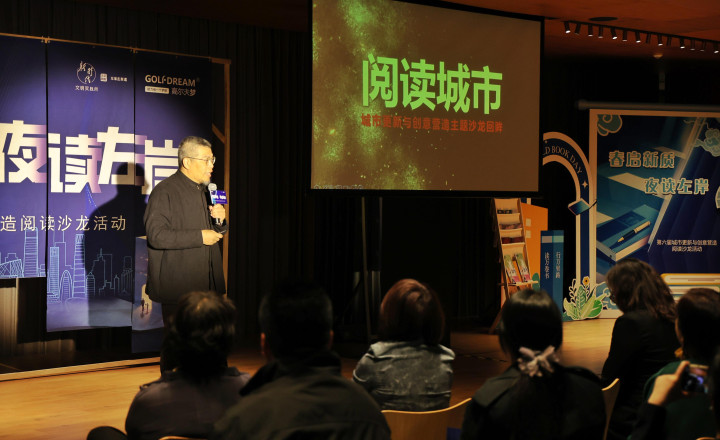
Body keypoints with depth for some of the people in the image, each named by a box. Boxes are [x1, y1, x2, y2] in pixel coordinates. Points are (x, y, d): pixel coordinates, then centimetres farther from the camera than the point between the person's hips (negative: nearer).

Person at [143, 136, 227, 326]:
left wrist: (220, 221, 3)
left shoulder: (203, 191, 19)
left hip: (205, 286, 7)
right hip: (176, 287, -7)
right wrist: (199, 237, -18)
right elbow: (157, 235, -20)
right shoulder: (164, 191, -9)